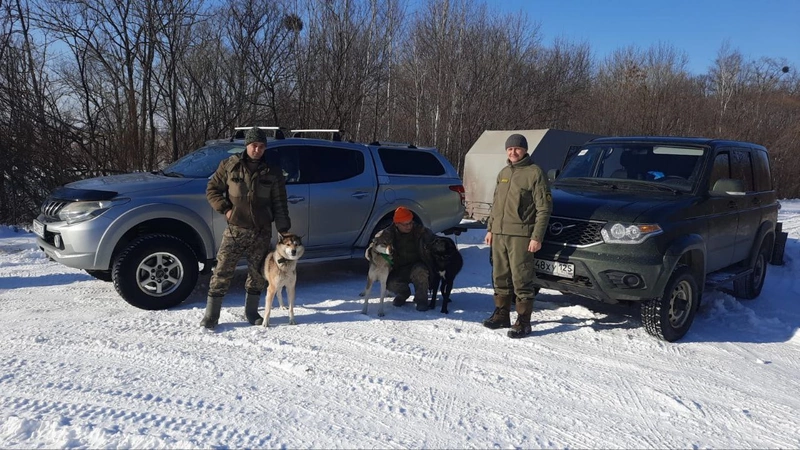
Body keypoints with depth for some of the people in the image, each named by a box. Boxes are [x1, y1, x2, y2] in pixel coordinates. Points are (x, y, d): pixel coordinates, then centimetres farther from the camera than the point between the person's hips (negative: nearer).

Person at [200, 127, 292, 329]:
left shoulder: (273, 173, 4)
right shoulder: (230, 166, 1)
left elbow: (279, 204, 5)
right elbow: (212, 190, 7)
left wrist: (284, 229, -2)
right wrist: (225, 209, -7)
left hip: (261, 233, 2)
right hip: (235, 230, -2)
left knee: (257, 274, 10)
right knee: (222, 272, -3)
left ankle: (251, 311, 26)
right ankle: (211, 314, 6)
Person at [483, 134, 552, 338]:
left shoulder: (534, 173, -6)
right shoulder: (503, 173, 16)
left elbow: (544, 208, -9)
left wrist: (537, 237, -15)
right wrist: (490, 229, 17)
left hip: (520, 235, -7)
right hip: (499, 234, 7)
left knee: (522, 278, -5)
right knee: (500, 277, 13)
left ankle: (523, 321, 2)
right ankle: (501, 315, 25)